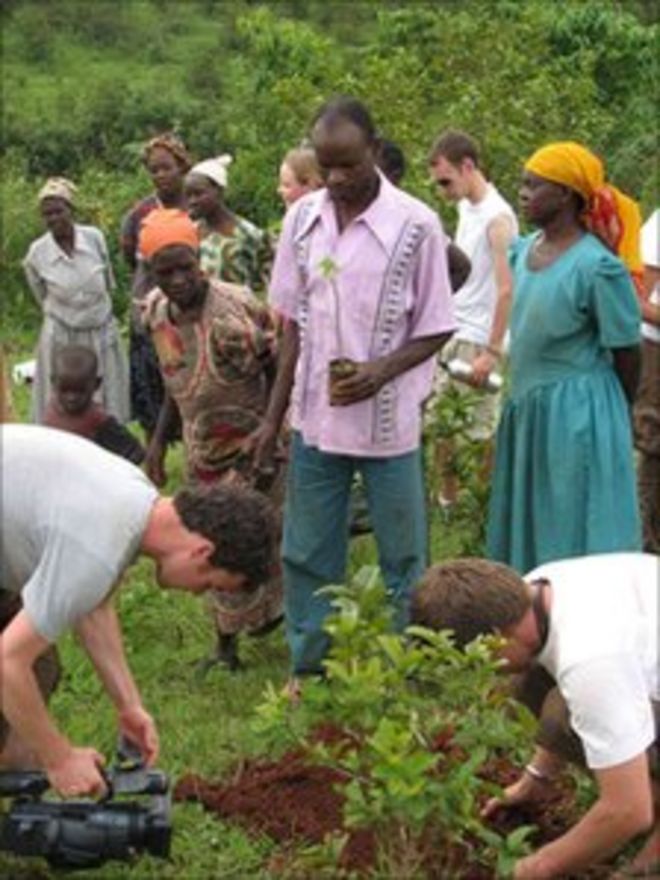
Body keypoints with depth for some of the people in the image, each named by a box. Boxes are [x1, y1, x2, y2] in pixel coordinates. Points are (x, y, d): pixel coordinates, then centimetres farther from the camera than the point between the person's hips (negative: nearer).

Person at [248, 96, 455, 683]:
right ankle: (308, 669, 26)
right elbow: (293, 324, 9)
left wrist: (381, 371, -22)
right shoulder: (303, 219, 1)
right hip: (315, 418, 4)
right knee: (306, 554, 12)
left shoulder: (415, 226, -11)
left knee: (402, 557, 7)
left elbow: (436, 330, -5)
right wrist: (273, 418, 9)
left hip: (388, 422, -4)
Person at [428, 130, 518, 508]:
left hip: (479, 340, -8)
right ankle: (448, 499, 24)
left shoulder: (497, 217, -16)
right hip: (451, 333, 8)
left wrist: (492, 352, -19)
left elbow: (507, 290, -19)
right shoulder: (466, 208, 10)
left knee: (480, 432, -1)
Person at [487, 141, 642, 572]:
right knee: (528, 531, 17)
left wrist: (612, 414, 2)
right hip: (526, 408, 8)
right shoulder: (524, 251, 4)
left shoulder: (598, 267, -18)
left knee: (574, 535, 2)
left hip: (577, 417, -8)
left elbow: (627, 354, -10)